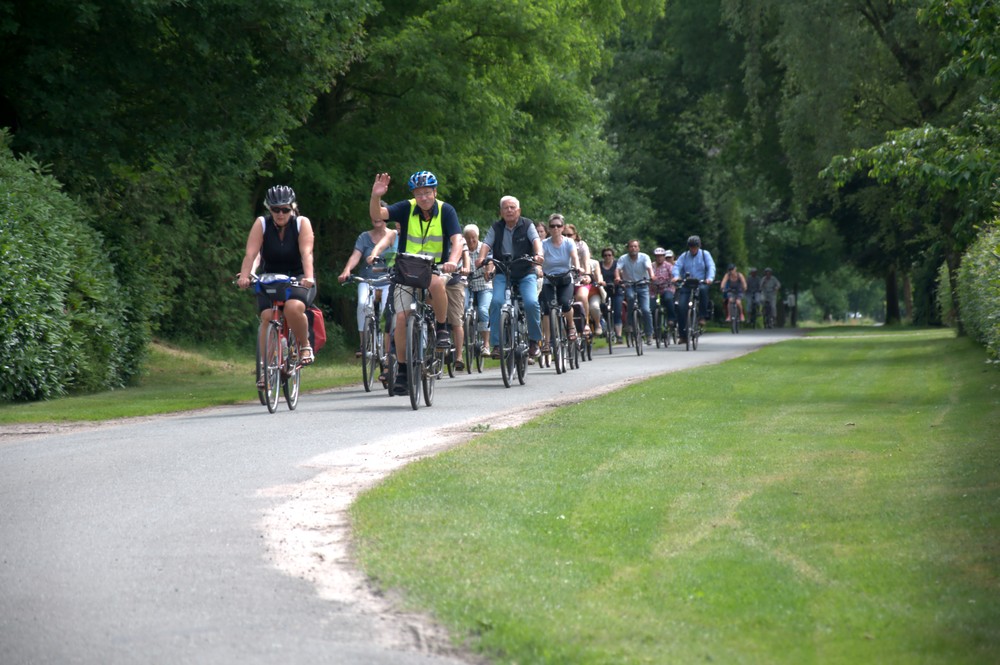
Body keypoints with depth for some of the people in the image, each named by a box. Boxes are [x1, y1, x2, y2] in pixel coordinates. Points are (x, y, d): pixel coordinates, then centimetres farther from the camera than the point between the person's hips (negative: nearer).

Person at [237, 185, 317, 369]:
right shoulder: (261, 224, -8)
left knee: (293, 308, -33)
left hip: (297, 278, -2)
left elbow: (306, 253, -23)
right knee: (267, 316, -24)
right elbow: (251, 253, -19)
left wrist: (308, 278, -39)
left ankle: (305, 345, -6)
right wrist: (244, 276, -35)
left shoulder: (302, 223, -10)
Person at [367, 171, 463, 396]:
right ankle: (402, 369, 2)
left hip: (436, 269, -1)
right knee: (402, 318, -12)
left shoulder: (446, 211, -8)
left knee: (436, 283, -38)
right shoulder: (406, 209, -7)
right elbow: (377, 214, -20)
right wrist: (376, 196, -42)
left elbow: (457, 239, -20)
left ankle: (442, 328, -15)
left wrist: (453, 261, -40)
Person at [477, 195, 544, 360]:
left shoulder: (527, 225, 1)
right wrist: (481, 258, -30)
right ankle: (496, 344, -17)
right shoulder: (496, 228, 5)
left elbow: (536, 240, -16)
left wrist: (538, 254, -37)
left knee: (531, 302, -23)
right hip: (503, 274, 1)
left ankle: (534, 341, -2)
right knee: (497, 302, -23)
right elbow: (487, 243, -8)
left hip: (526, 273, -1)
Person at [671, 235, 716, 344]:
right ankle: (683, 335, -3)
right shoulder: (684, 256, 10)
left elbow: (711, 266, -6)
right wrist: (676, 276, -26)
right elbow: (677, 266, -3)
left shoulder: (705, 254, 6)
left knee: (703, 289, -39)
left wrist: (710, 278, -26)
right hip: (686, 286, 2)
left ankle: (702, 316, -24)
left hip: (701, 283, -2)